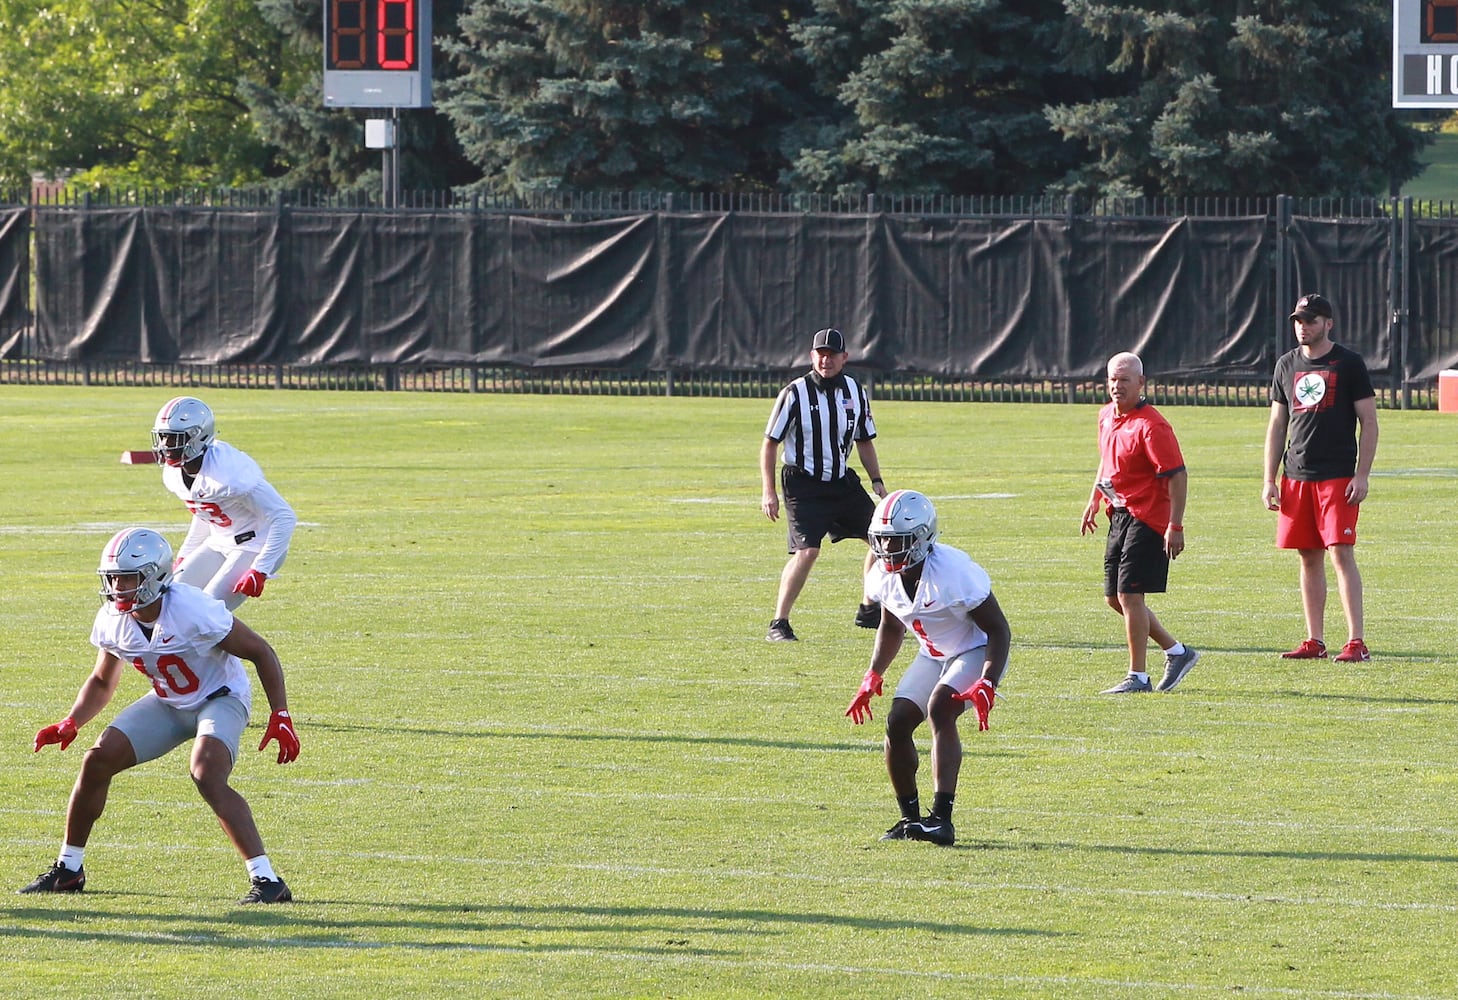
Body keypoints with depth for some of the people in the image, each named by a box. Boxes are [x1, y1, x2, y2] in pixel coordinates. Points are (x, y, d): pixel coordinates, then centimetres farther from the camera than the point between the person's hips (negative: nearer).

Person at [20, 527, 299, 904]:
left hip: (219, 699, -7)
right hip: (168, 703, 7)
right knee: (98, 760, -4)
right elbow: (102, 682, 8)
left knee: (207, 777, -32)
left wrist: (280, 718, -27)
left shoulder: (193, 612, -31)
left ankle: (267, 881, -31)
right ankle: (68, 869, 14)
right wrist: (69, 725, -8)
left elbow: (261, 652, -21)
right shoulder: (113, 621, -11)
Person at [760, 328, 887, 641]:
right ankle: (778, 624, -13)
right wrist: (768, 492, -13)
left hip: (843, 483, 6)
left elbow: (864, 441, 17)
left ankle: (869, 610, 25)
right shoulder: (795, 393, -11)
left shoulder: (855, 392, 4)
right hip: (803, 485, -6)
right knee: (807, 550, -21)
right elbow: (770, 443, -7)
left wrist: (877, 480, 7)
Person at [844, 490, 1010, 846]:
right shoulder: (884, 577, -9)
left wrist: (986, 686, -34)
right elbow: (891, 627, 13)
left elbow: (999, 630, -23)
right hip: (933, 655, 7)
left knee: (939, 708, -29)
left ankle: (941, 818, -33)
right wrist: (873, 677, 5)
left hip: (976, 651, -7)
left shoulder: (953, 573, -31)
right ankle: (910, 819, 14)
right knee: (898, 722, -4)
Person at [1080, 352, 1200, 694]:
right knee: (1115, 597, 12)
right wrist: (1094, 500, 24)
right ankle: (1177, 652, 24)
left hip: (1147, 519, -9)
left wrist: (1175, 527, -22)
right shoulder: (1107, 415, 9)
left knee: (1129, 595, -10)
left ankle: (1138, 677, -2)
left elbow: (1178, 475, -19)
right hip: (1119, 515, 9)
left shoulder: (1151, 426, -18)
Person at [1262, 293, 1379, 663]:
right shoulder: (1287, 365, 13)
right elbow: (1277, 425, 17)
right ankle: (1314, 642, 11)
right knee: (1309, 558, 7)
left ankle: (1356, 642, -13)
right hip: (1296, 478, 5)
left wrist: (1361, 475, -10)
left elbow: (1369, 422, -2)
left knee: (1341, 552, -11)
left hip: (1338, 476, -5)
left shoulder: (1349, 364, -1)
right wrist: (1269, 480, 10)